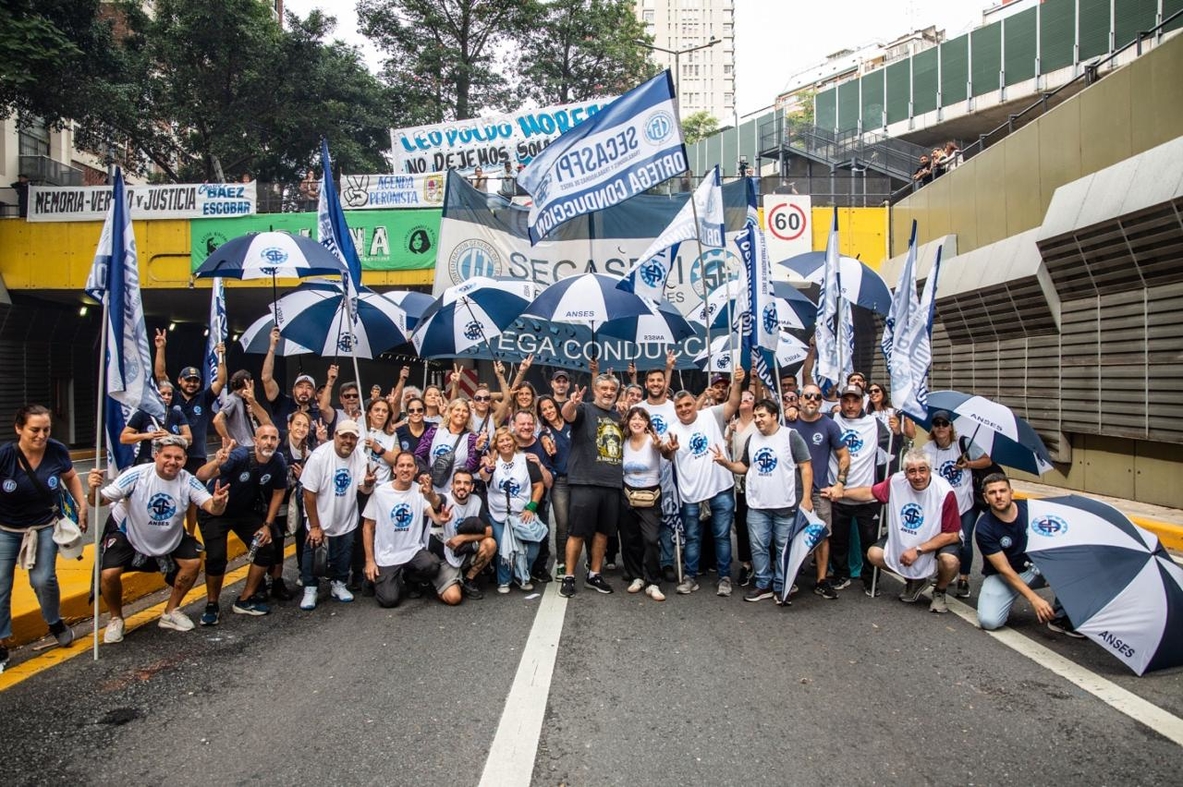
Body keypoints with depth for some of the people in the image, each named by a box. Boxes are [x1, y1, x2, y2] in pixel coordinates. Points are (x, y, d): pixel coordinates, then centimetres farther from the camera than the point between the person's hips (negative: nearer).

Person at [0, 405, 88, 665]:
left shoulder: (57, 451, -16)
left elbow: (71, 477, 6)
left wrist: (83, 507, 2)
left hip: (45, 526, 1)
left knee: (43, 579, -10)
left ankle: (56, 623, 19)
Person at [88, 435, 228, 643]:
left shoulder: (187, 481, -21)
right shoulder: (136, 475, -28)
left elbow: (211, 507, -29)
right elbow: (99, 501, -26)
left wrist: (217, 503, -53)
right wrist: (94, 489, -49)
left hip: (170, 537, 3)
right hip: (128, 534, -3)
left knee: (193, 562, -8)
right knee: (109, 574, -20)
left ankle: (171, 612, 15)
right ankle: (116, 619, 11)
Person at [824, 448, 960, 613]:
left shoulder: (944, 492, -28)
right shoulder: (897, 481, -18)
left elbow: (952, 535, -23)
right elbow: (871, 493, 0)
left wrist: (918, 550, -28)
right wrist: (842, 493, -14)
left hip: (937, 541, -4)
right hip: (902, 538, 4)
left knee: (949, 560, -33)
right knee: (874, 554, -11)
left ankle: (939, 592, 4)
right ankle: (913, 581, 18)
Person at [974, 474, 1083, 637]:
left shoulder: (1030, 508, -13)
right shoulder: (984, 528, -21)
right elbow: (1004, 569, -19)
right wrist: (1034, 599, -26)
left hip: (1035, 567, 3)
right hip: (1002, 576, -3)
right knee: (989, 621, -26)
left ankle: (1059, 616, -7)